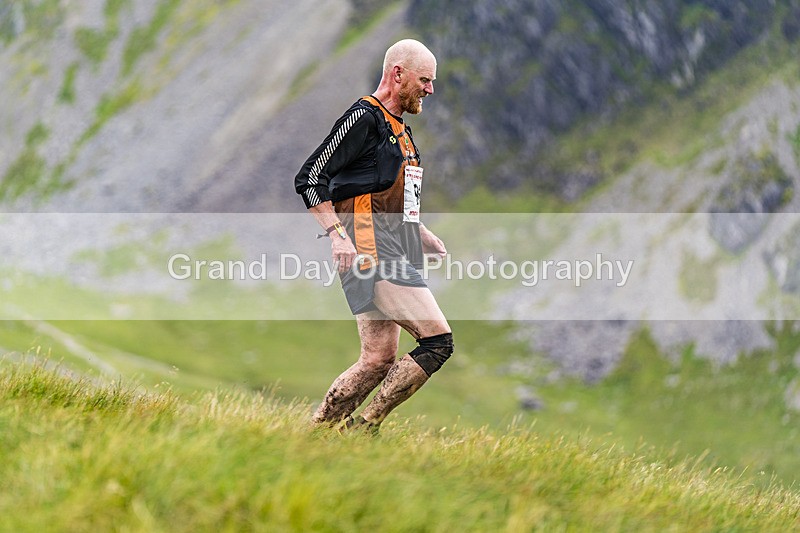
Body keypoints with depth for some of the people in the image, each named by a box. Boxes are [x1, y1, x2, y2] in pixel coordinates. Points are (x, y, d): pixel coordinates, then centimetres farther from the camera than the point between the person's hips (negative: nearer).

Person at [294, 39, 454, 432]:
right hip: (371, 253, -10)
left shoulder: (401, 130, 23)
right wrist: (337, 234, -21)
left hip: (394, 257, 10)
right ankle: (362, 428, -11)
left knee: (379, 361, 7)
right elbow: (309, 179, -12)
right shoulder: (364, 118, -7)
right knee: (438, 340, -16)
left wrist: (425, 237, 20)